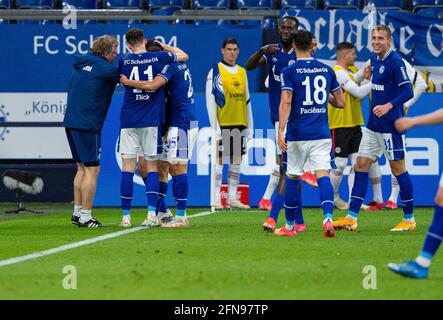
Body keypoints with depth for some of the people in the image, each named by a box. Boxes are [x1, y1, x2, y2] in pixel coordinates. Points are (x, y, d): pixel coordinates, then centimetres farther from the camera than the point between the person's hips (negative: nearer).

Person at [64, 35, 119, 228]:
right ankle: (85, 216, -5)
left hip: (71, 123, 9)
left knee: (82, 167, 16)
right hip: (87, 125, -9)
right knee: (92, 169, -3)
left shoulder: (81, 64, 14)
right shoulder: (103, 68, -12)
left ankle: (78, 213, 18)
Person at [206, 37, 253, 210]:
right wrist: (215, 126, -13)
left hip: (239, 124, 6)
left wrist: (250, 126, 13)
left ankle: (232, 198, 11)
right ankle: (216, 199, -3)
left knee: (236, 161, 6)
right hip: (222, 124, -6)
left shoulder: (242, 72, 15)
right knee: (219, 159, -5)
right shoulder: (216, 71, -2)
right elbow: (210, 100, -7)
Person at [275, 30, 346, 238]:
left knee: (292, 178, 10)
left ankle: (290, 226, 19)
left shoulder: (289, 72, -4)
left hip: (298, 134, -2)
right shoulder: (327, 70, 7)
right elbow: (341, 103, 12)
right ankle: (327, 218, -27)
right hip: (322, 134, 2)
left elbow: (286, 102, -15)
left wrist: (280, 131, -18)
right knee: (323, 175, -5)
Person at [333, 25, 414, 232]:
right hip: (373, 125, 8)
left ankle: (409, 220, 9)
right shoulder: (374, 59, 10)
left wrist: (389, 106, -31)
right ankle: (351, 218, 6)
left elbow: (407, 91, -21)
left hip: (391, 125, -8)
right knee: (361, 165, 5)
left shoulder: (395, 62, -14)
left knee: (398, 169, -1)